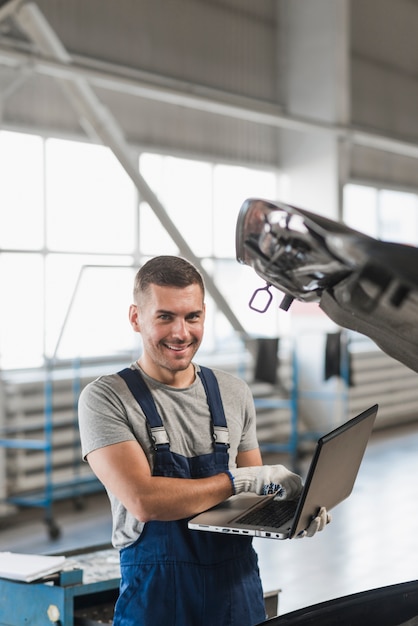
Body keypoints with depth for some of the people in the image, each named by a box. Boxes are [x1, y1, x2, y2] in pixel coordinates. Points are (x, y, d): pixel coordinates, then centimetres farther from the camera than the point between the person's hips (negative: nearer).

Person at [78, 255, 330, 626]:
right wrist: (242, 479, -17)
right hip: (157, 596, -4)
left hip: (239, 590, 5)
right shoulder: (105, 399, -9)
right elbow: (144, 501, -20)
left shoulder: (234, 393, 7)